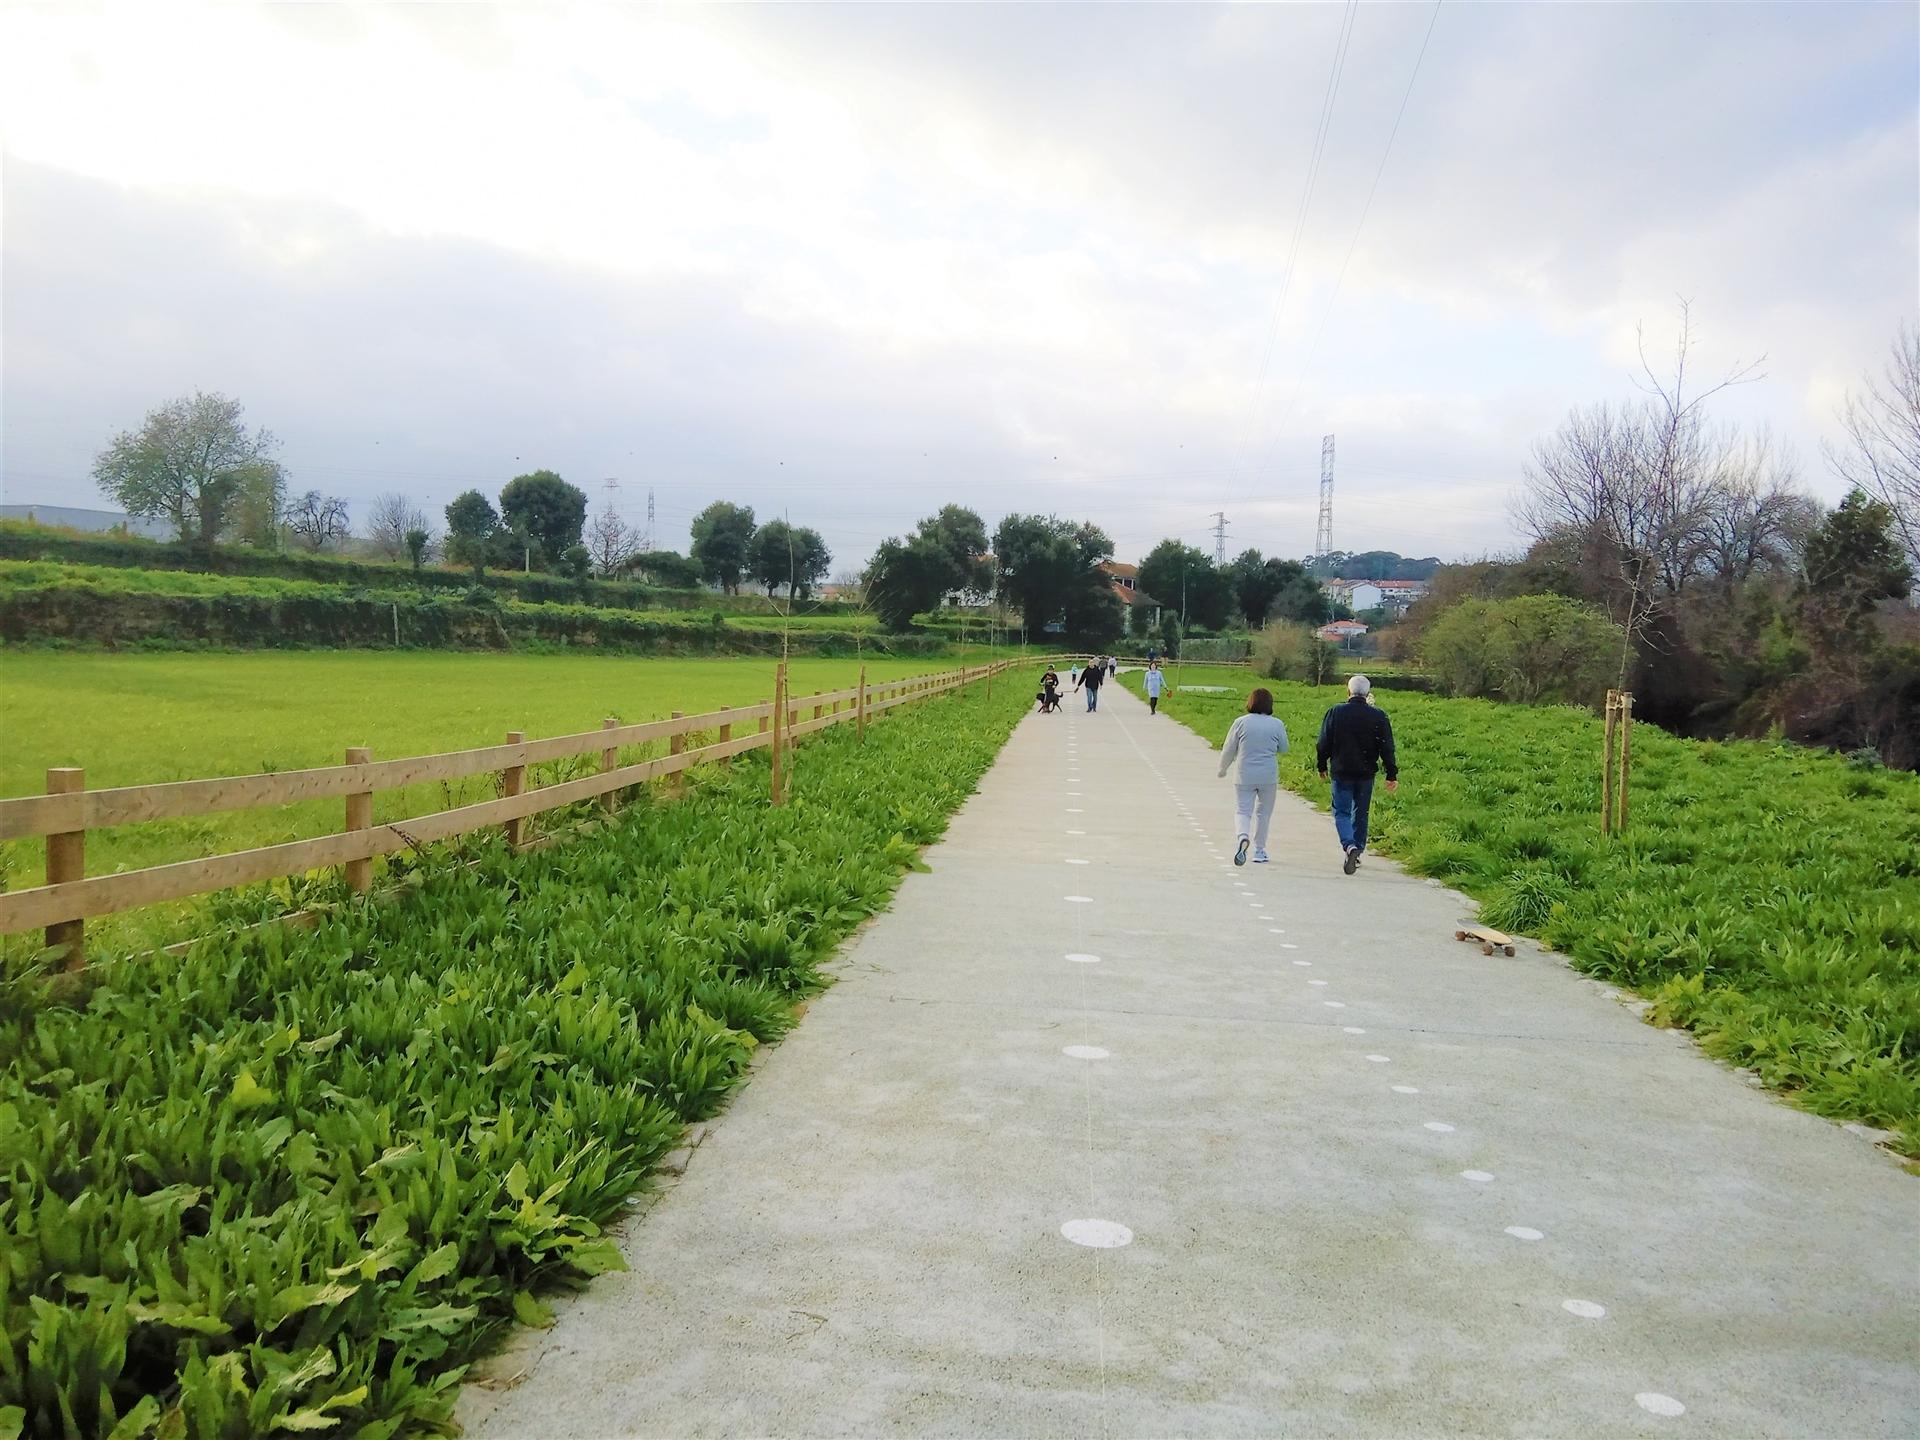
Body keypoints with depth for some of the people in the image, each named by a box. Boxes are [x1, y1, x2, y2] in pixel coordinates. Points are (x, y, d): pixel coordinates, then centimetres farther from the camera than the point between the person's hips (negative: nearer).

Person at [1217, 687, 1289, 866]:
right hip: (1269, 777, 1)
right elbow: (1283, 749, 8)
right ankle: (1259, 850, 18)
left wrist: (1222, 769, 17)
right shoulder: (1277, 725, -3)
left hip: (1245, 777, -1)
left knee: (1242, 811, 5)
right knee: (1264, 812, 15)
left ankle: (1243, 836, -25)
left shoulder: (1241, 722, -5)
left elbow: (1229, 750, 2)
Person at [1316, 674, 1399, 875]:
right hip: (1366, 774, 2)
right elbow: (1387, 747, -3)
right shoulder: (1378, 716, -4)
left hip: (1341, 772, -2)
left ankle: (1349, 845, -21)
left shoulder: (1335, 712, -6)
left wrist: (1321, 766, 12)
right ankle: (1357, 851, 23)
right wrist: (1392, 774, 3)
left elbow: (1324, 743, -1)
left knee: (1341, 812, 3)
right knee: (1360, 813, 16)